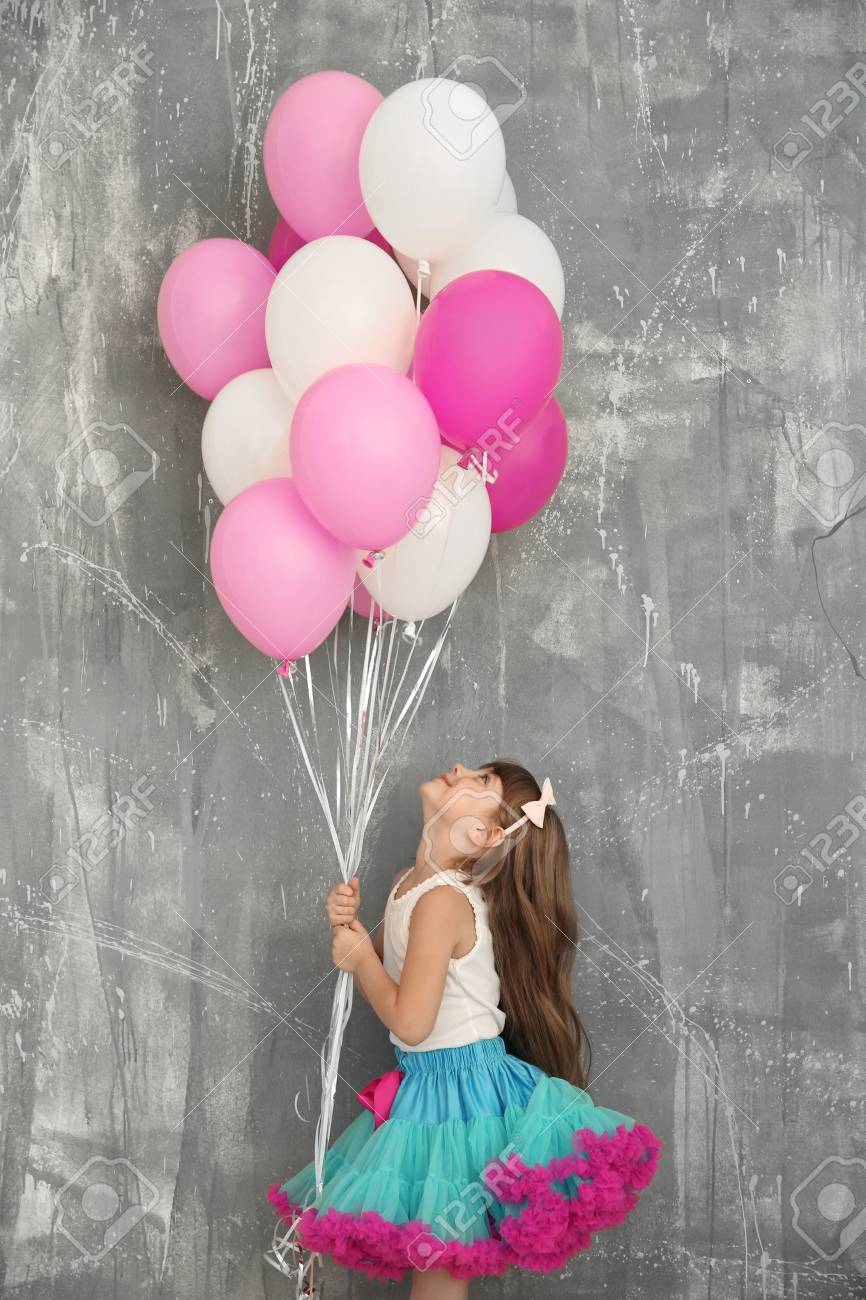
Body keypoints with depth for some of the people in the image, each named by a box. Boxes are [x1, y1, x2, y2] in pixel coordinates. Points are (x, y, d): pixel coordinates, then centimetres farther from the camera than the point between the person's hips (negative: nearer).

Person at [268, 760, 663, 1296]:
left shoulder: (443, 901, -23)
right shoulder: (410, 882, 6)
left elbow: (409, 1021, -25)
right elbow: (379, 964, 17)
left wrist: (362, 959, -11)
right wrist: (349, 925, -2)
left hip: (457, 1090, -9)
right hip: (427, 1084, 9)